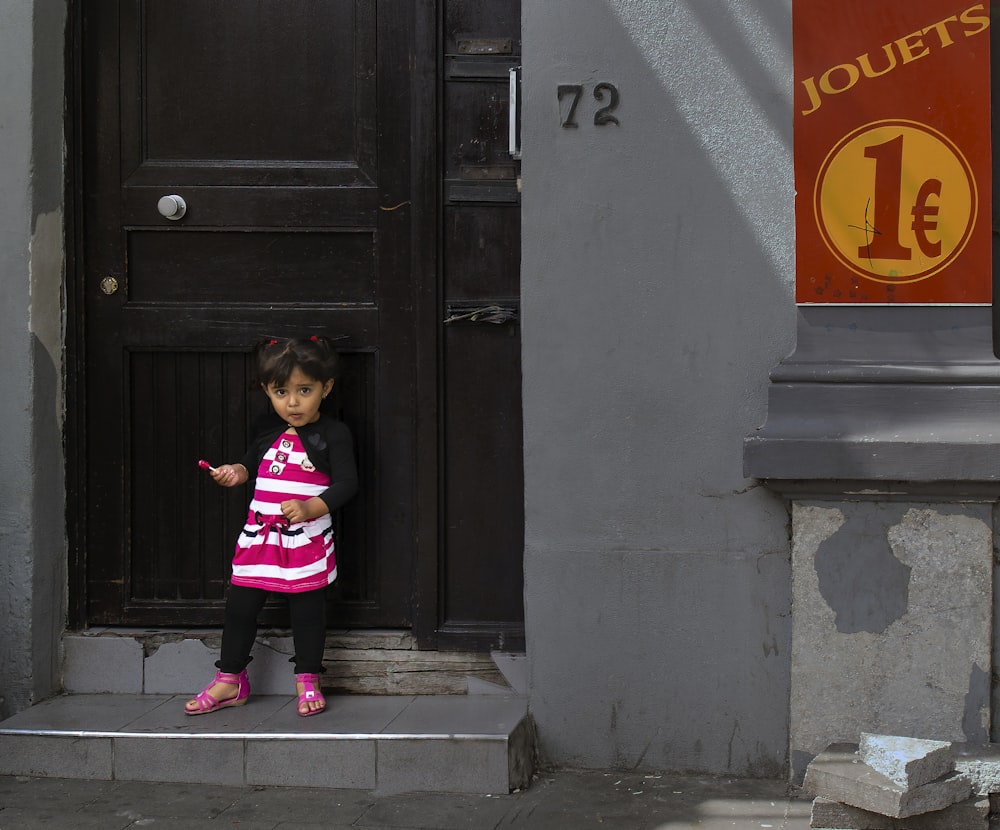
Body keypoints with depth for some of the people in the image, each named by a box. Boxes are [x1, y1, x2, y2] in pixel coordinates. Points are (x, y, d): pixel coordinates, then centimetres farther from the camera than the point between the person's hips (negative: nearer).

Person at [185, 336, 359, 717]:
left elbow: (347, 483, -13)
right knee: (240, 604, 7)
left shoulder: (333, 434, -8)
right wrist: (236, 472, 3)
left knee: (307, 608, 4)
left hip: (308, 538, -5)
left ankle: (307, 681, 19)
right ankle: (230, 680, 20)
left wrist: (309, 508, -26)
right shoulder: (267, 429, 9)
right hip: (259, 533, 5)